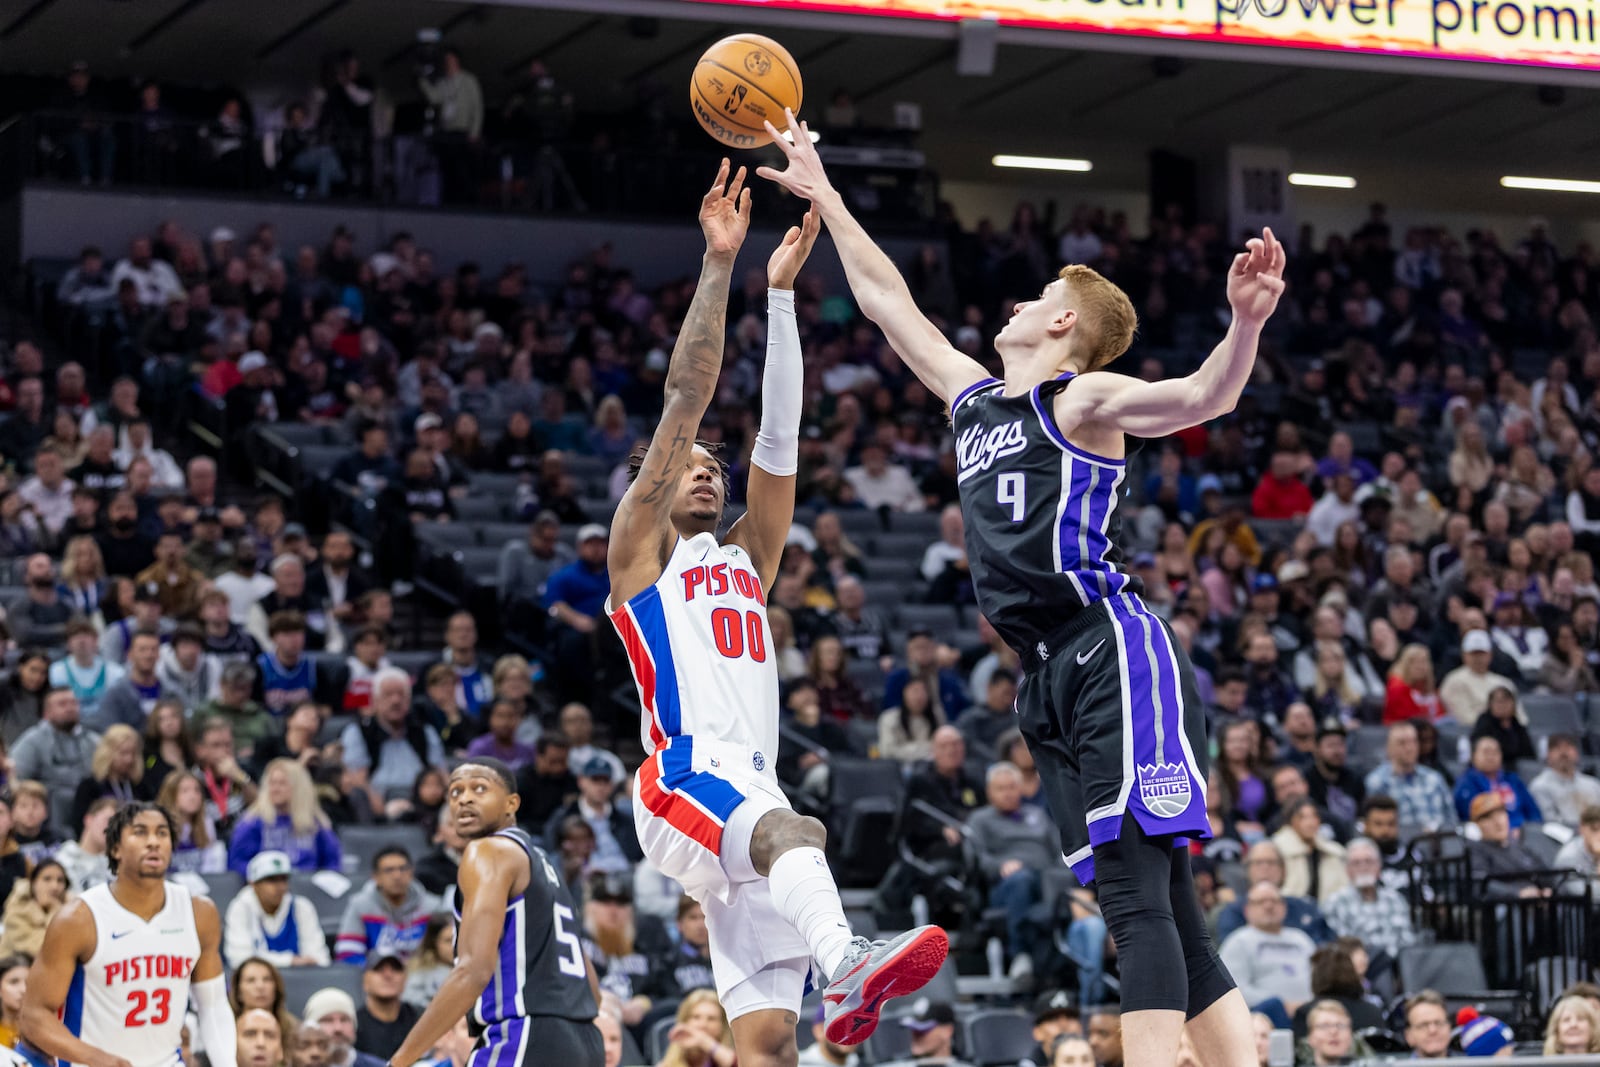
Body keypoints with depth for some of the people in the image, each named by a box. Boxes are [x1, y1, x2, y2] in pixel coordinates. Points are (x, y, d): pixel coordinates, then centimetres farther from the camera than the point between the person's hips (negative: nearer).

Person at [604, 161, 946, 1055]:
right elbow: (686, 402, 5)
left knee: (768, 1038, -6)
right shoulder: (640, 552, 13)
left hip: (755, 795, 6)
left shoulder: (746, 559, 28)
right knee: (795, 831, -39)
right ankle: (846, 965, -65)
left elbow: (779, 435, 17)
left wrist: (782, 291, 11)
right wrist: (719, 265, -1)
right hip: (683, 783, -6)